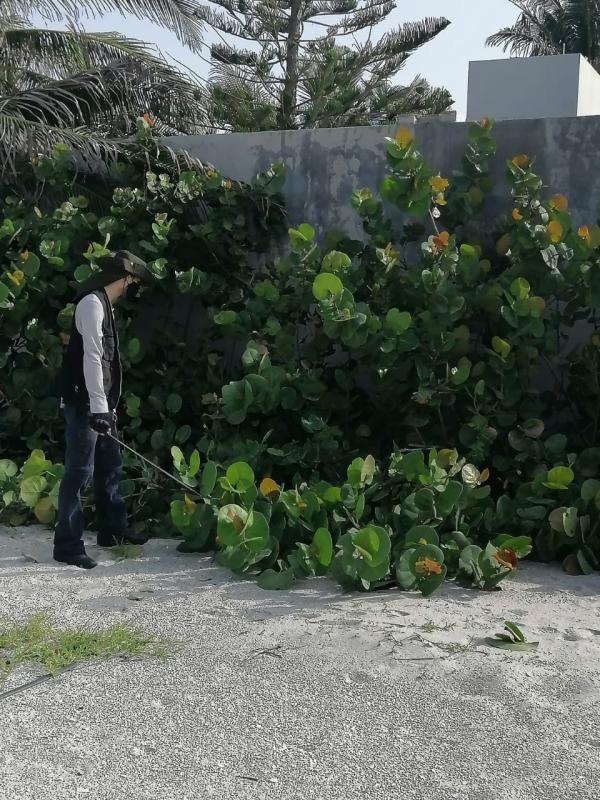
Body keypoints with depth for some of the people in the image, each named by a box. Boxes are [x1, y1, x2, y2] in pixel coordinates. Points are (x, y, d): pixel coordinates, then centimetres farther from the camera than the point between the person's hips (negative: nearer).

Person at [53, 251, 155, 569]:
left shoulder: (104, 304, 18)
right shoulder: (92, 302, -13)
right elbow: (91, 357, -20)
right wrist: (98, 407, -25)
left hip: (101, 403, 10)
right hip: (84, 402, -10)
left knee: (109, 467, 17)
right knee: (79, 471, -7)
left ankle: (113, 530, 29)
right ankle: (67, 545, -2)